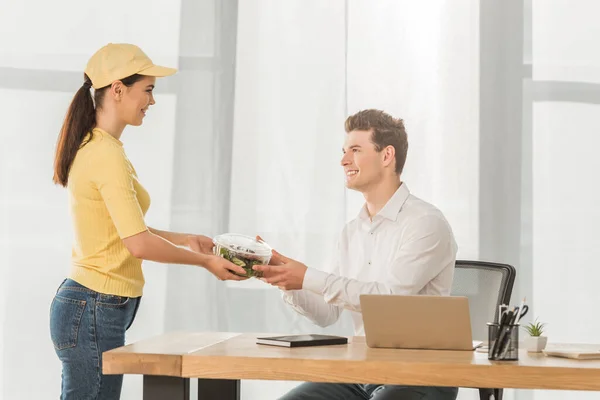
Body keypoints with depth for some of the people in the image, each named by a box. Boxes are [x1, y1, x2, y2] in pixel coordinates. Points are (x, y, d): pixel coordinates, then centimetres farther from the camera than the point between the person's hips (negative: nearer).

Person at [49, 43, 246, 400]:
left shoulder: (92, 147, 13)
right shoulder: (107, 155, -17)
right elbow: (138, 243, -21)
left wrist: (186, 240, 19)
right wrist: (205, 261, -9)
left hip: (84, 305, 10)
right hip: (95, 311, -10)